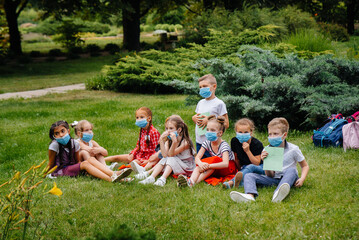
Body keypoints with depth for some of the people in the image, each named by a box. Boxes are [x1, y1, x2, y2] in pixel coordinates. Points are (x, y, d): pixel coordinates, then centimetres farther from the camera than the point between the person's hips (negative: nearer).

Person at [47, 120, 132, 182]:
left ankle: (113, 173, -37)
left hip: (71, 167, 6)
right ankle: (111, 179, -45)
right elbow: (51, 164, -6)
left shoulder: (74, 143, 4)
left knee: (91, 159, -18)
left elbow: (77, 161, 9)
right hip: (59, 171, -6)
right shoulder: (54, 145, -12)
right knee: (85, 164, -27)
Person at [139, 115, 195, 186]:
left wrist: (174, 142, -41)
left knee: (171, 159, -27)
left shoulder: (185, 142, -19)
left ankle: (163, 179, -43)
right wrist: (161, 140, -25)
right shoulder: (168, 141, -1)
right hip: (173, 165, 6)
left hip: (186, 167, -6)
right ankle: (151, 177, -31)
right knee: (164, 159, -18)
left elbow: (171, 154, -25)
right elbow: (165, 155, -19)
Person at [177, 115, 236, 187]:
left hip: (229, 168, -5)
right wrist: (201, 164, -40)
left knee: (215, 159, -34)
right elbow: (197, 158, -15)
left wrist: (208, 166, -47)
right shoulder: (207, 143, -7)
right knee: (200, 165, -24)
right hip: (214, 170, 5)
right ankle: (192, 180, -53)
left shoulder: (224, 145, -23)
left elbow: (225, 164, -37)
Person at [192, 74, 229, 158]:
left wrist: (209, 121, -16)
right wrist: (194, 118, -1)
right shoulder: (200, 103, 11)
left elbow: (226, 124, -10)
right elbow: (195, 117, 23)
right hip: (199, 141, 6)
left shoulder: (219, 103, -7)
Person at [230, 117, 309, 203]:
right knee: (249, 176, -15)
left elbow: (305, 166, 6)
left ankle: (278, 195, -64)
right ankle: (249, 196, -50)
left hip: (289, 178, -3)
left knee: (291, 170, -36)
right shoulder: (267, 151, 2)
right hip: (274, 179, 3)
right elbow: (270, 176, 0)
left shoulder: (293, 149, -4)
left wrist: (302, 179, -14)